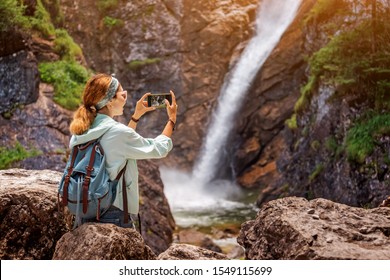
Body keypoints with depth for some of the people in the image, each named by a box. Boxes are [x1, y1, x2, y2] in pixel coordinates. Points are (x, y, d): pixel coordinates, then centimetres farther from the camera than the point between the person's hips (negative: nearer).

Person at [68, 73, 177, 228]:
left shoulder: (81, 132, 3)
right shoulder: (117, 131, -18)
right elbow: (159, 149, -5)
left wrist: (137, 116, 21)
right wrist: (172, 118, 7)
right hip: (113, 215, -7)